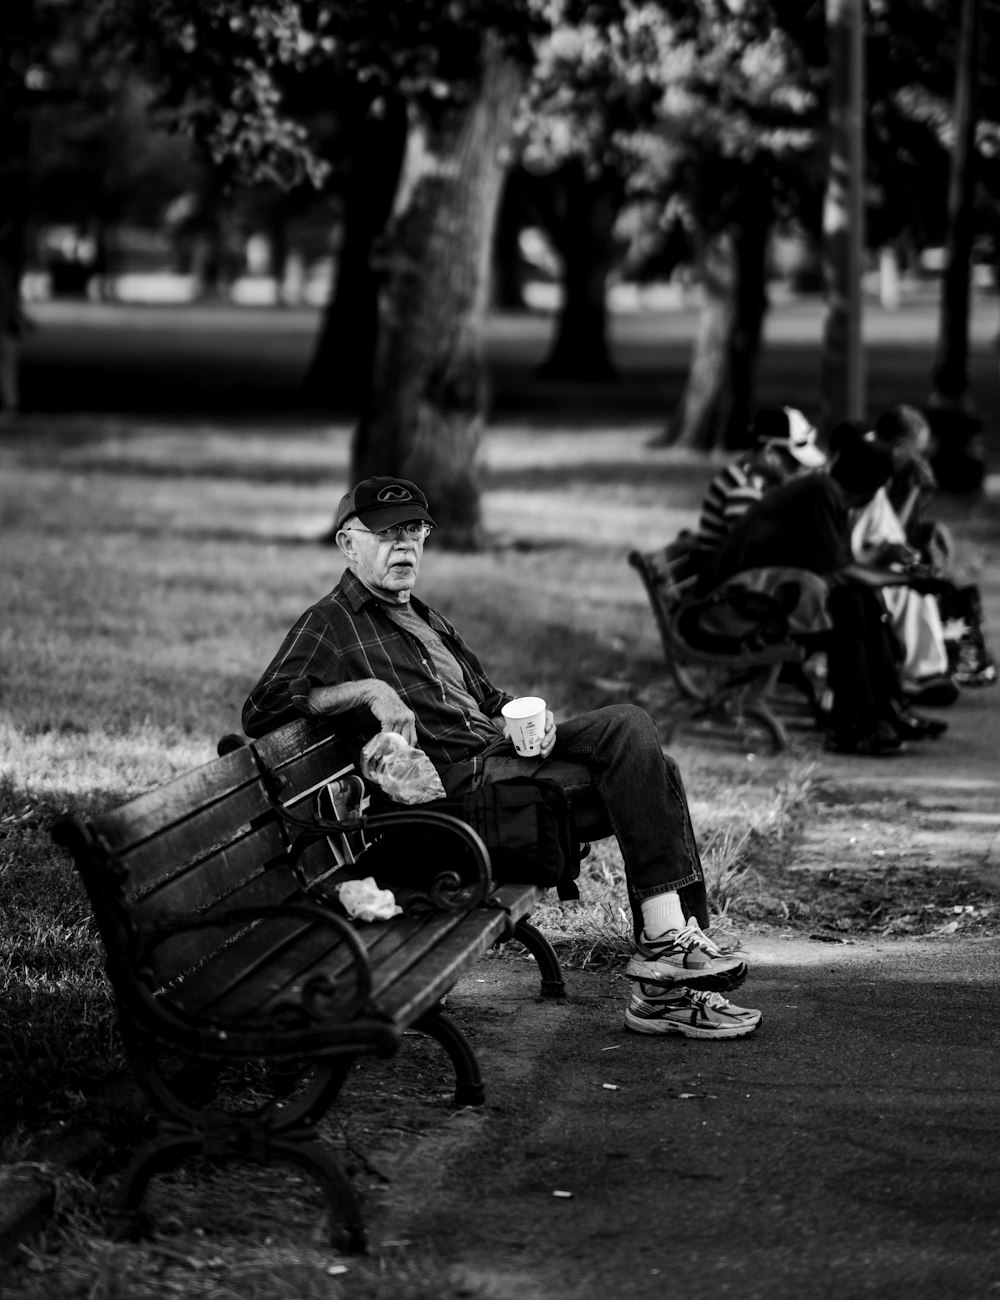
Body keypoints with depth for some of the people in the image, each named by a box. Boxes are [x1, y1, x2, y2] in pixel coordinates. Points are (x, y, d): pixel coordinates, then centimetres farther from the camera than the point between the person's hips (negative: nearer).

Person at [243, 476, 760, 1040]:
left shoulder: (428, 621, 30)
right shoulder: (329, 625, 3)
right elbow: (261, 710, -12)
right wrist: (367, 689, -23)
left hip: (499, 748, 9)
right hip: (455, 782, -9)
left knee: (640, 749, -9)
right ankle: (666, 937, -23)